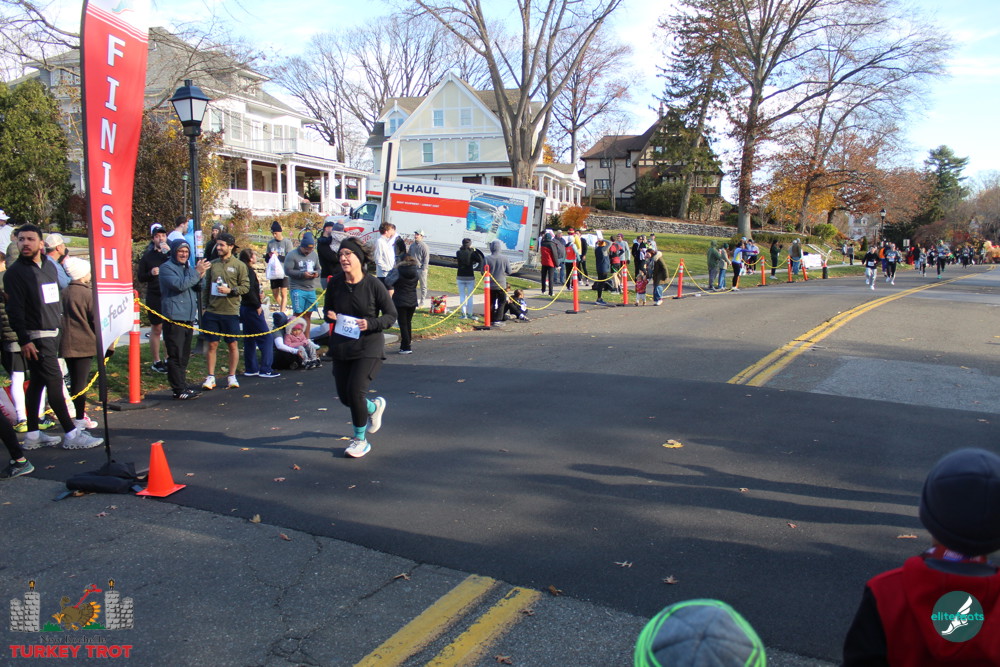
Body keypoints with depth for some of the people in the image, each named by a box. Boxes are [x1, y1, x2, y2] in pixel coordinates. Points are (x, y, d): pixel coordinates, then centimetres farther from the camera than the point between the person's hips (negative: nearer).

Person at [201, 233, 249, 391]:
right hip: (212, 311, 3)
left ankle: (232, 377, 16)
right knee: (212, 345, 4)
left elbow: (246, 287, -4)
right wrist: (205, 306, 10)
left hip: (231, 312, -3)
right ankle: (210, 377, 11)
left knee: (233, 345, 5)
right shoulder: (213, 264, 8)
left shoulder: (239, 265, -2)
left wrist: (230, 291, -18)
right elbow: (207, 287, 14)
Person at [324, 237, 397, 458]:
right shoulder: (335, 284, 0)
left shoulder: (374, 284, -11)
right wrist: (329, 315, -8)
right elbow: (327, 309, 16)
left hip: (368, 347, -5)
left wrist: (371, 323, -23)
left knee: (355, 390, -15)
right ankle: (374, 407, 44)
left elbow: (391, 315, -6)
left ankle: (360, 439, 8)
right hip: (340, 347, 5)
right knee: (344, 396, 9)